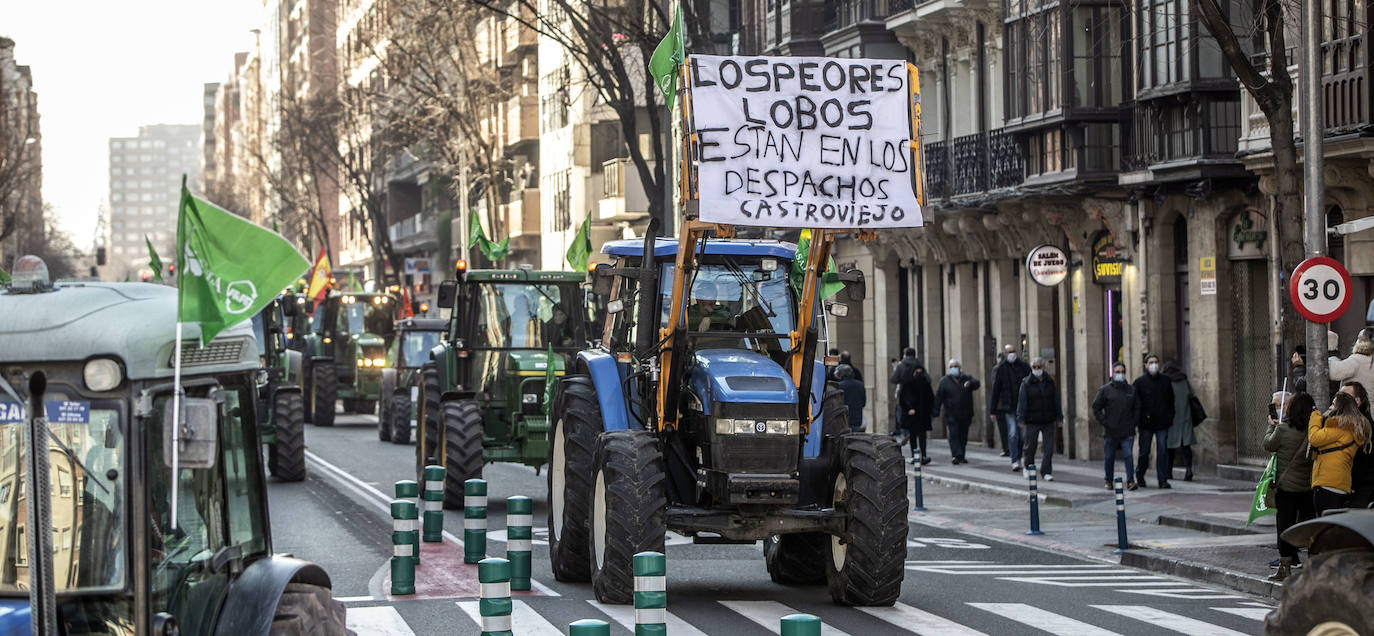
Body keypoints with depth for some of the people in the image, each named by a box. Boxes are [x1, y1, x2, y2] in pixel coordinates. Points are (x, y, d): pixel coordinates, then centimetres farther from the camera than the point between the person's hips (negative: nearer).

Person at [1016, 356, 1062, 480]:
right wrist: (1021, 420, -11)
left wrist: (1059, 417, 10)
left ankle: (1046, 472, 5)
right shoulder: (1026, 383, -3)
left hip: (1048, 421, 2)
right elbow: (1022, 402, -6)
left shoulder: (1050, 382, 7)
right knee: (1029, 446, 7)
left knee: (1049, 447, -3)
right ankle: (1027, 468, 30)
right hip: (1032, 422, -2)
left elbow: (1056, 400, 12)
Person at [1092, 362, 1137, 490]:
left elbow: (1136, 408, 19)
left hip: (1127, 432, 1)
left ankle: (1130, 481, -10)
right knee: (1109, 457, 7)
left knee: (1128, 455, -10)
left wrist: (1134, 422, 5)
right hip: (1110, 432, 0)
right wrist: (1104, 422, -4)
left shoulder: (1131, 390, 10)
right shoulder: (1105, 390, 2)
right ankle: (1109, 481, 21)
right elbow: (1096, 408, 4)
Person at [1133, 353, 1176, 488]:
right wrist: (1135, 422, -12)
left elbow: (1171, 401, 14)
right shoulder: (1139, 382, 0)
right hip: (1146, 423, -2)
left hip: (1162, 423, 2)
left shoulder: (1165, 381, 9)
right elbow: (1135, 404, -3)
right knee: (1144, 451, 5)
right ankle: (1139, 476, 27)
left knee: (1163, 451, -5)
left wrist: (1170, 418, 5)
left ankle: (1163, 479, -3)